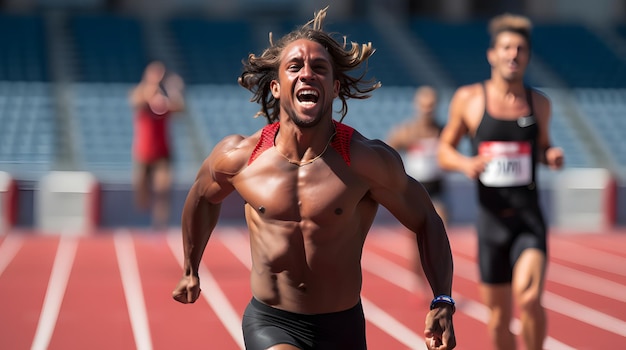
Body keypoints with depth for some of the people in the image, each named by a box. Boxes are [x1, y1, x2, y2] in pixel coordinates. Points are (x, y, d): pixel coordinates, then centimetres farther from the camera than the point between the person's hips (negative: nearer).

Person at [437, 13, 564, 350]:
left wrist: (551, 156, -2)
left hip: (529, 217, 0)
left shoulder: (539, 103, 6)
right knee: (499, 316, 9)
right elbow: (444, 150, 8)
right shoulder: (468, 99, 1)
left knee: (528, 298, -23)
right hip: (491, 218, 0)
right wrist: (464, 163, -14)